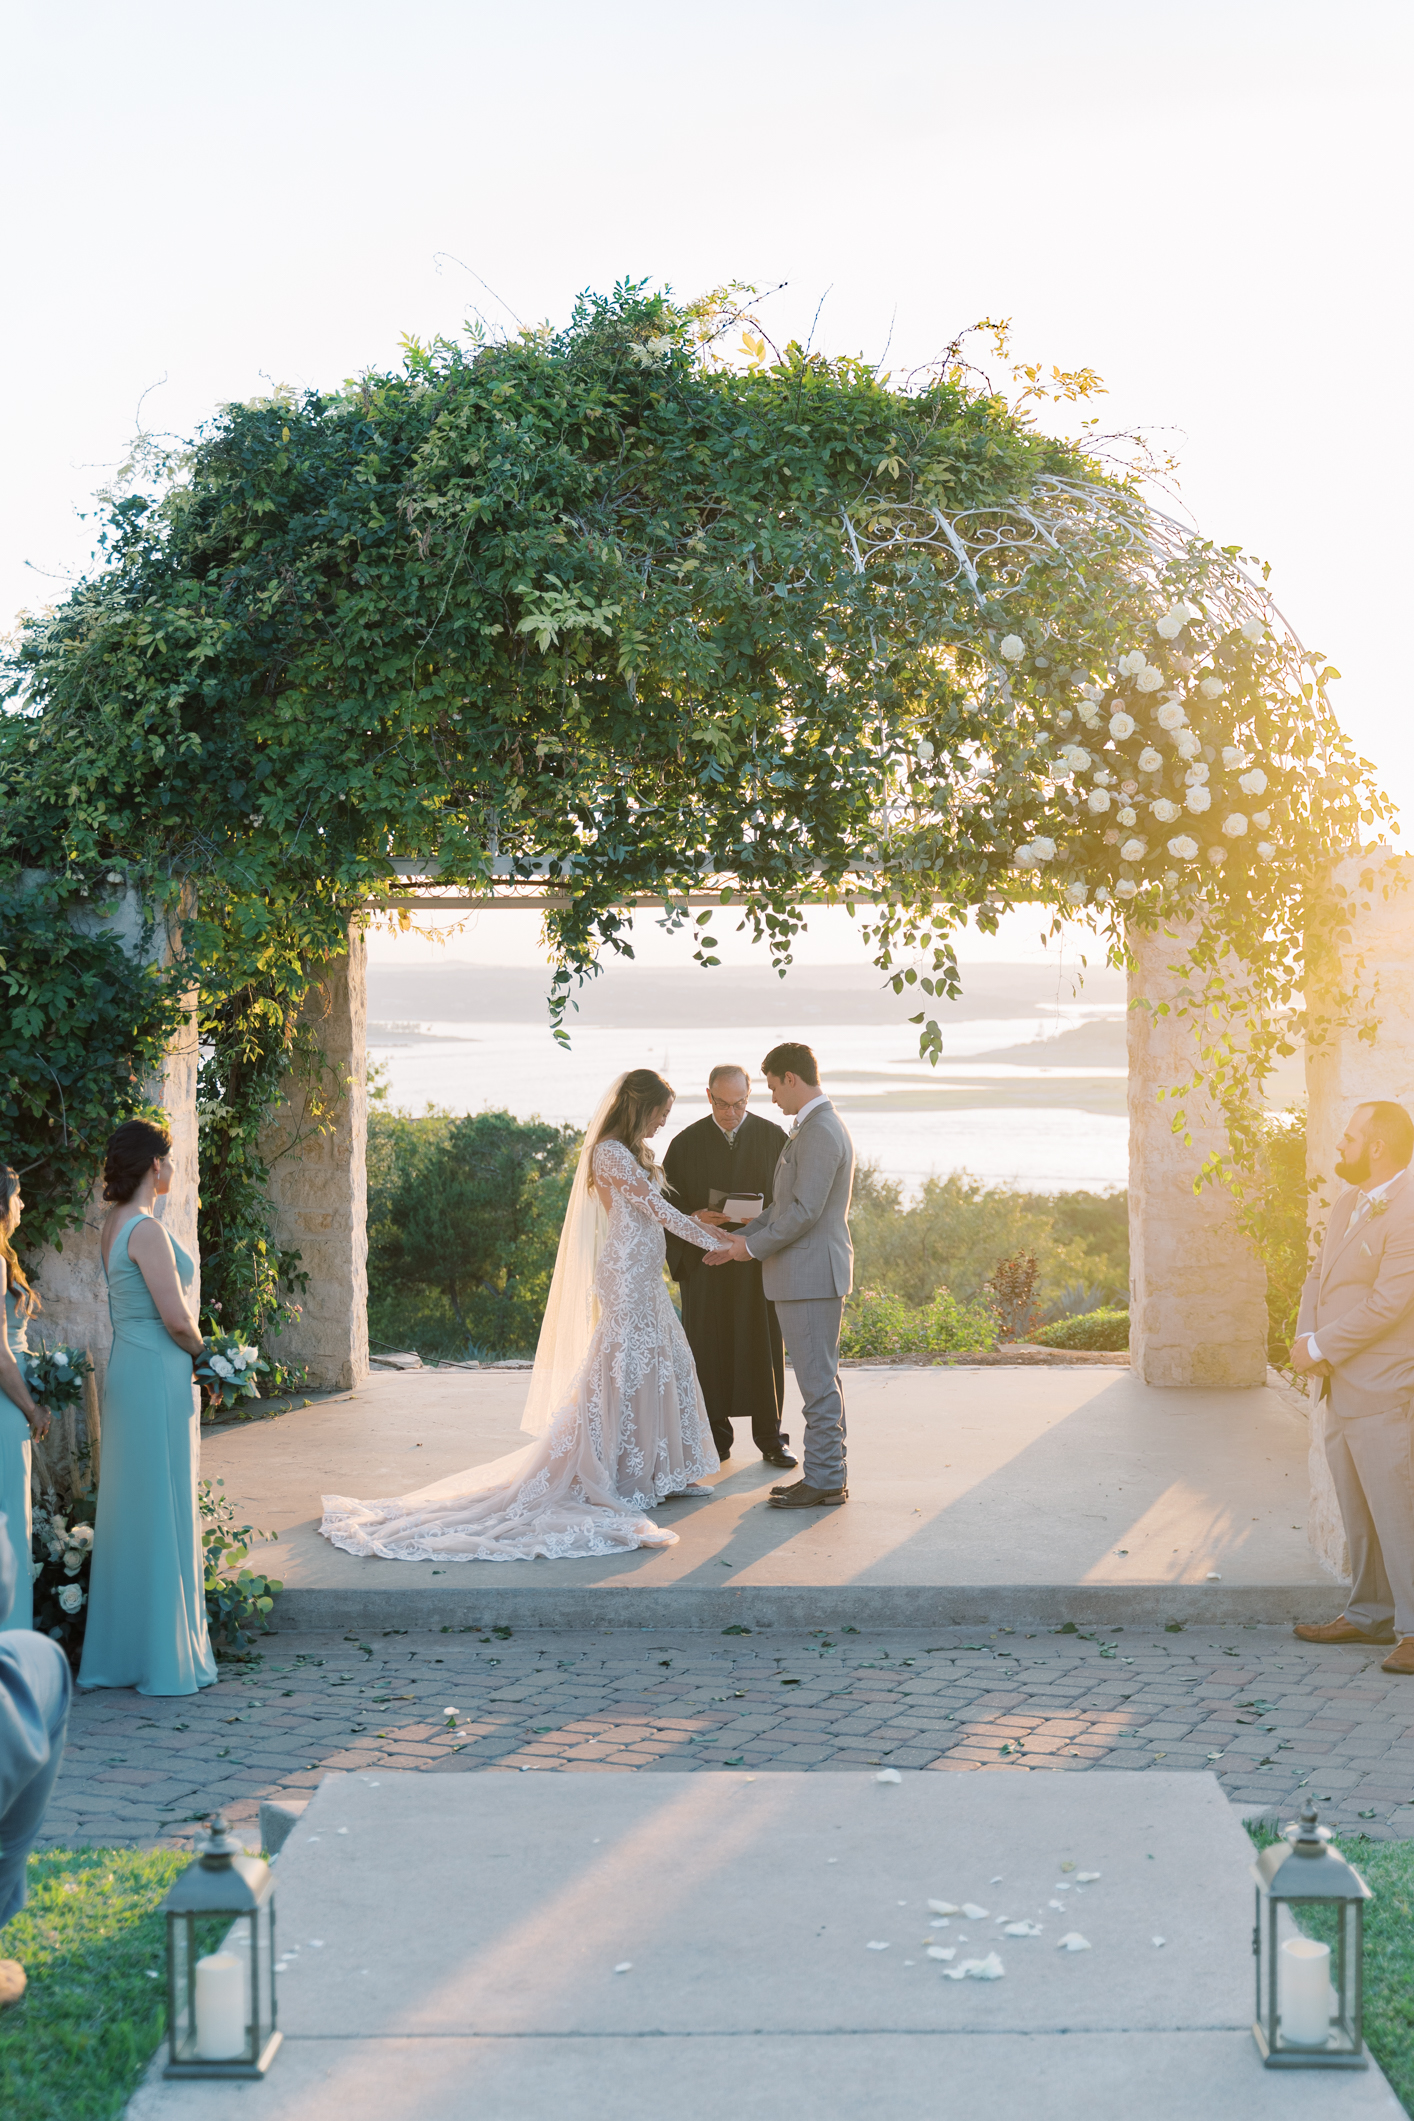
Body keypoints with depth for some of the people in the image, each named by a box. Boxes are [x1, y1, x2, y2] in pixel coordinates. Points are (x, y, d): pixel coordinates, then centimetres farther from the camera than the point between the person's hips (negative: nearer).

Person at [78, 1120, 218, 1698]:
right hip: (158, 1376, -9)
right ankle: (166, 1661, 4)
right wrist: (204, 1353, -1)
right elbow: (177, 1319, -20)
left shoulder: (113, 1226, 12)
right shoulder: (146, 1230, -17)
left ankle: (118, 1652, 20)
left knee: (128, 1515, 13)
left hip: (127, 1374, 9)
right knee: (163, 1515, -2)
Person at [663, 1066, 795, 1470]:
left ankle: (771, 1438, 12)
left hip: (759, 1264, 0)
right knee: (709, 1353, 3)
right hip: (705, 1263, 0)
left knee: (764, 1350, 2)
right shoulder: (686, 1143, 5)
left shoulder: (773, 1138, 4)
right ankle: (715, 1440, 12)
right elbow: (671, 1206, 7)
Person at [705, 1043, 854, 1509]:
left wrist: (753, 1246, -11)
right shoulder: (817, 1127, 16)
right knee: (821, 1378, 13)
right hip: (808, 1274, 11)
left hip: (812, 1273, -11)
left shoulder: (820, 1133, -18)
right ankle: (826, 1475, 19)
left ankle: (824, 1481, -1)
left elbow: (805, 1211, -22)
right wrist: (740, 1237, 17)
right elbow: (787, 1204, 21)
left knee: (817, 1379, -5)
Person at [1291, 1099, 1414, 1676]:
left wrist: (1322, 1347, -12)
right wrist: (1305, 1339, -1)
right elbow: (1318, 1277, 17)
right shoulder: (1348, 1206, 15)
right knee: (1359, 1514, 16)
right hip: (1343, 1390, 10)